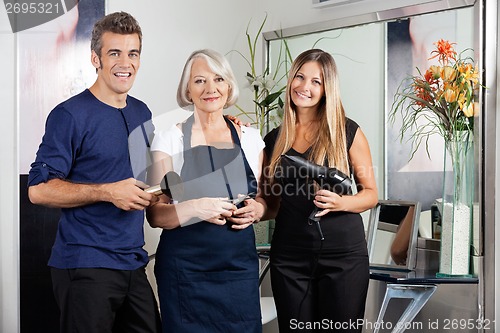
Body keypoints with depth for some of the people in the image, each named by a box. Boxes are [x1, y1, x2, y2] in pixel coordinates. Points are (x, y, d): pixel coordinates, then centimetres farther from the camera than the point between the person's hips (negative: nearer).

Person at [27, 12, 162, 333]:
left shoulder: (142, 113, 13)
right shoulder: (70, 114, -9)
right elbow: (39, 189, -13)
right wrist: (108, 192, -19)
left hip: (133, 264, 7)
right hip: (86, 266, -7)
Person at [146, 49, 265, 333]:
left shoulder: (251, 138, 7)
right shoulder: (169, 139, -2)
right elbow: (155, 215, -3)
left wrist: (256, 210, -6)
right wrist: (193, 208, -22)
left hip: (240, 265, 3)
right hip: (185, 270, -3)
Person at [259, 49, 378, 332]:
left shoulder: (347, 131, -2)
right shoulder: (275, 140, 8)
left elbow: (371, 194, 2)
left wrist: (341, 202, -17)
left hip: (343, 255, -3)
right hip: (289, 258, 3)